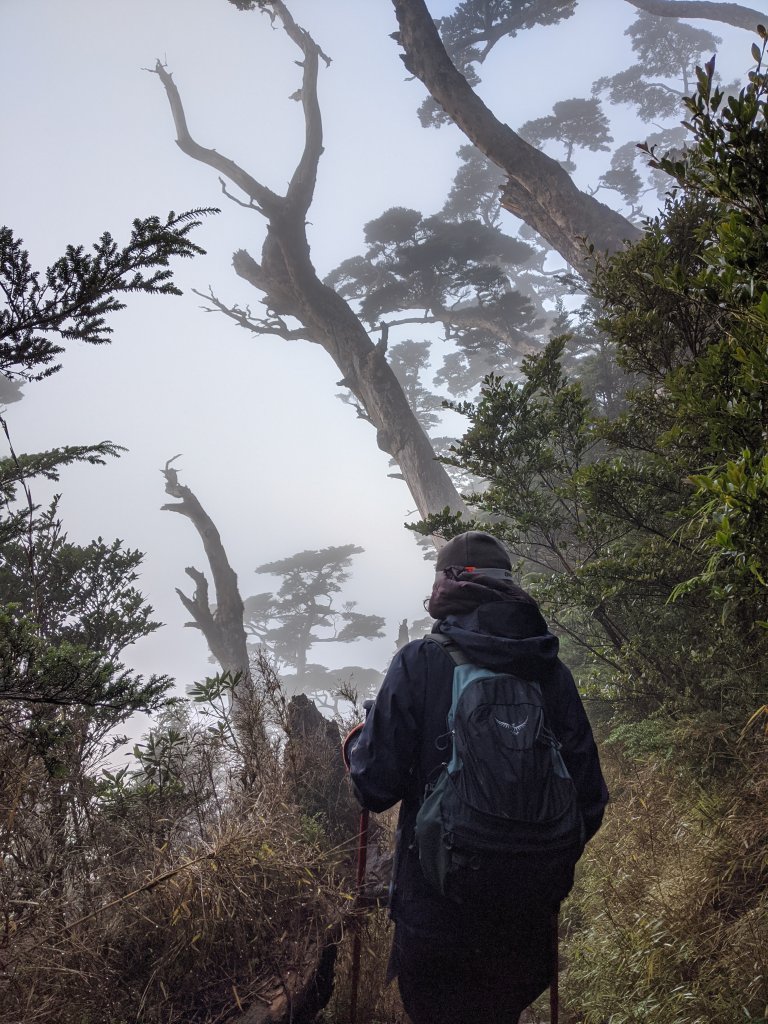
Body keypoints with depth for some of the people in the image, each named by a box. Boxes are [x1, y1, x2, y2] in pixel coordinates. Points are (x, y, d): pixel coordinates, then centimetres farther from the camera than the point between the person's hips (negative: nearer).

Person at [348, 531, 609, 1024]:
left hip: (436, 913, -3)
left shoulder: (420, 662, -14)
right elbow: (589, 802, -2)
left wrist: (358, 744, 8)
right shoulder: (551, 672, -4)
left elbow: (376, 785, -14)